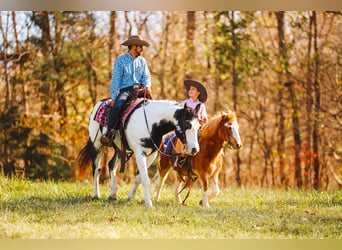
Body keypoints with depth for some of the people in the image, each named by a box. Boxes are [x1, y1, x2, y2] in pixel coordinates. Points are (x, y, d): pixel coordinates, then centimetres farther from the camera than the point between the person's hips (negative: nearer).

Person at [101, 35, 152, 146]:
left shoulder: (142, 61, 16)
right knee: (117, 105, -33)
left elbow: (146, 76, 13)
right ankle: (110, 133, -34)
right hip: (125, 89, -4)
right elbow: (115, 80, -2)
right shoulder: (120, 60, 2)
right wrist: (114, 97, -11)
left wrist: (147, 86, -11)